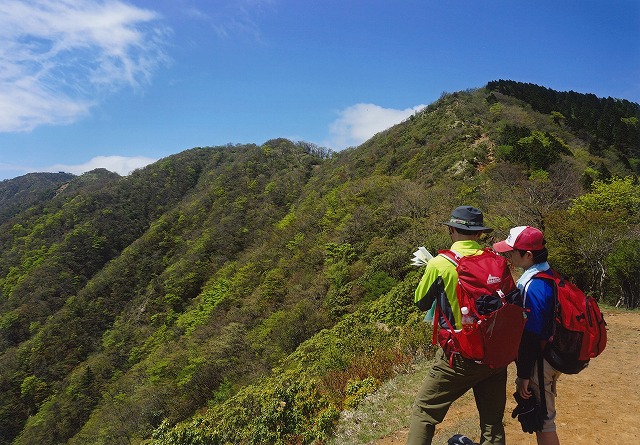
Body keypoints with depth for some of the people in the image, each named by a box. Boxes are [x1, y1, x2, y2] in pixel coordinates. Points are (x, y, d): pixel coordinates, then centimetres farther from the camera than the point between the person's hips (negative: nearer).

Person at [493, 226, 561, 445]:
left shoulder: (533, 286, -26)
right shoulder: (548, 274, 4)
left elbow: (531, 337, -24)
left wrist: (523, 376, -16)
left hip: (539, 363, -9)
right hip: (551, 358, 9)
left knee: (542, 421, 5)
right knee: (542, 416, 22)